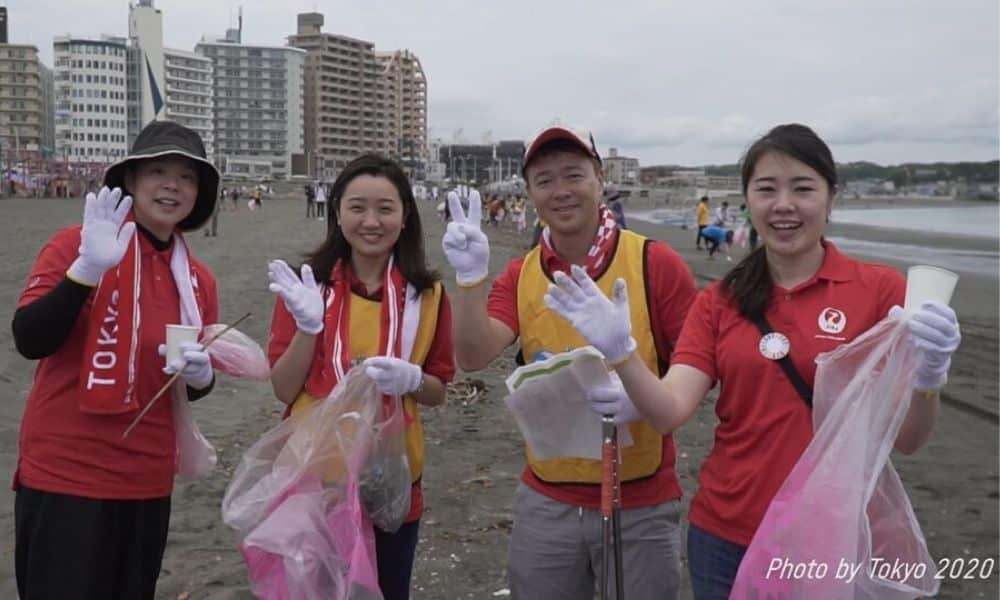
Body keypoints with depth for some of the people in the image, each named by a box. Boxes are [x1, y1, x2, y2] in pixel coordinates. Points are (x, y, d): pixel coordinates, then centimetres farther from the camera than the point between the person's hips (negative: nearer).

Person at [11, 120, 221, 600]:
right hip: (65, 474, -5)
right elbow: (29, 342, -16)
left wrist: (200, 373, -6)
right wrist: (88, 269, -28)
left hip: (149, 479, 6)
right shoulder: (76, 244, -8)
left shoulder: (198, 280, 7)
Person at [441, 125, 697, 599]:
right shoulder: (520, 275, 1)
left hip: (642, 505, -3)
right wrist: (470, 276, -24)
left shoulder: (655, 263, -10)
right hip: (545, 500, 3)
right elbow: (473, 357, -12)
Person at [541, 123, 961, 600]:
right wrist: (621, 351, -24)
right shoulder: (718, 301, 1)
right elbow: (670, 412, -9)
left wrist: (927, 375, -27)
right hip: (724, 537, 3)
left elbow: (906, 440, -8)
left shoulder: (880, 290, -7)